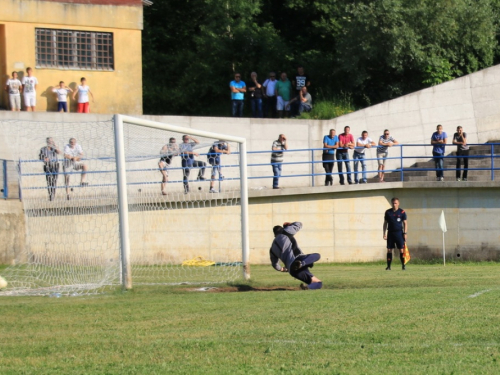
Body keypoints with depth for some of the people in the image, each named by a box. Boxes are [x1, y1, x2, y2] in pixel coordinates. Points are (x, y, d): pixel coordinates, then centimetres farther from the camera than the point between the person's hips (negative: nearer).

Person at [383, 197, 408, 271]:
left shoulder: (402, 212, 2)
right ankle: (388, 266, 4)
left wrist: (405, 233, -4)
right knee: (389, 250, 0)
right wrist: (384, 233, 7)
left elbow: (405, 223, 4)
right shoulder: (388, 212, 8)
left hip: (399, 232, -2)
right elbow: (385, 223, 13)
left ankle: (403, 265, -1)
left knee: (401, 249, -6)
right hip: (390, 233, 2)